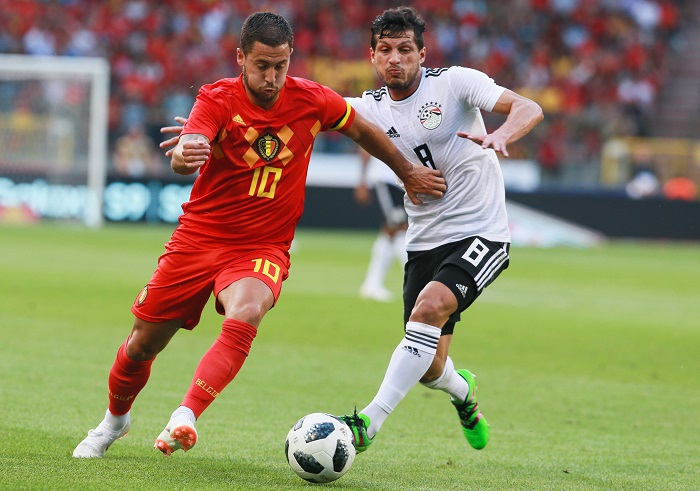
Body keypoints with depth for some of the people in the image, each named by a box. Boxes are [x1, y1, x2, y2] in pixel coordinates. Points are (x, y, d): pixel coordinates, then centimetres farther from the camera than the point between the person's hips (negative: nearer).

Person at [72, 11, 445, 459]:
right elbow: (185, 156, -31)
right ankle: (115, 420, 38)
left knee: (244, 318, -34)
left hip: (263, 248, 0)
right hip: (198, 238, 0)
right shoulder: (218, 99, -13)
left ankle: (184, 419, -42)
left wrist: (409, 174, 22)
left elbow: (362, 130, 13)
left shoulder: (311, 100, -6)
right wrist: (183, 156, -56)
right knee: (143, 345, 8)